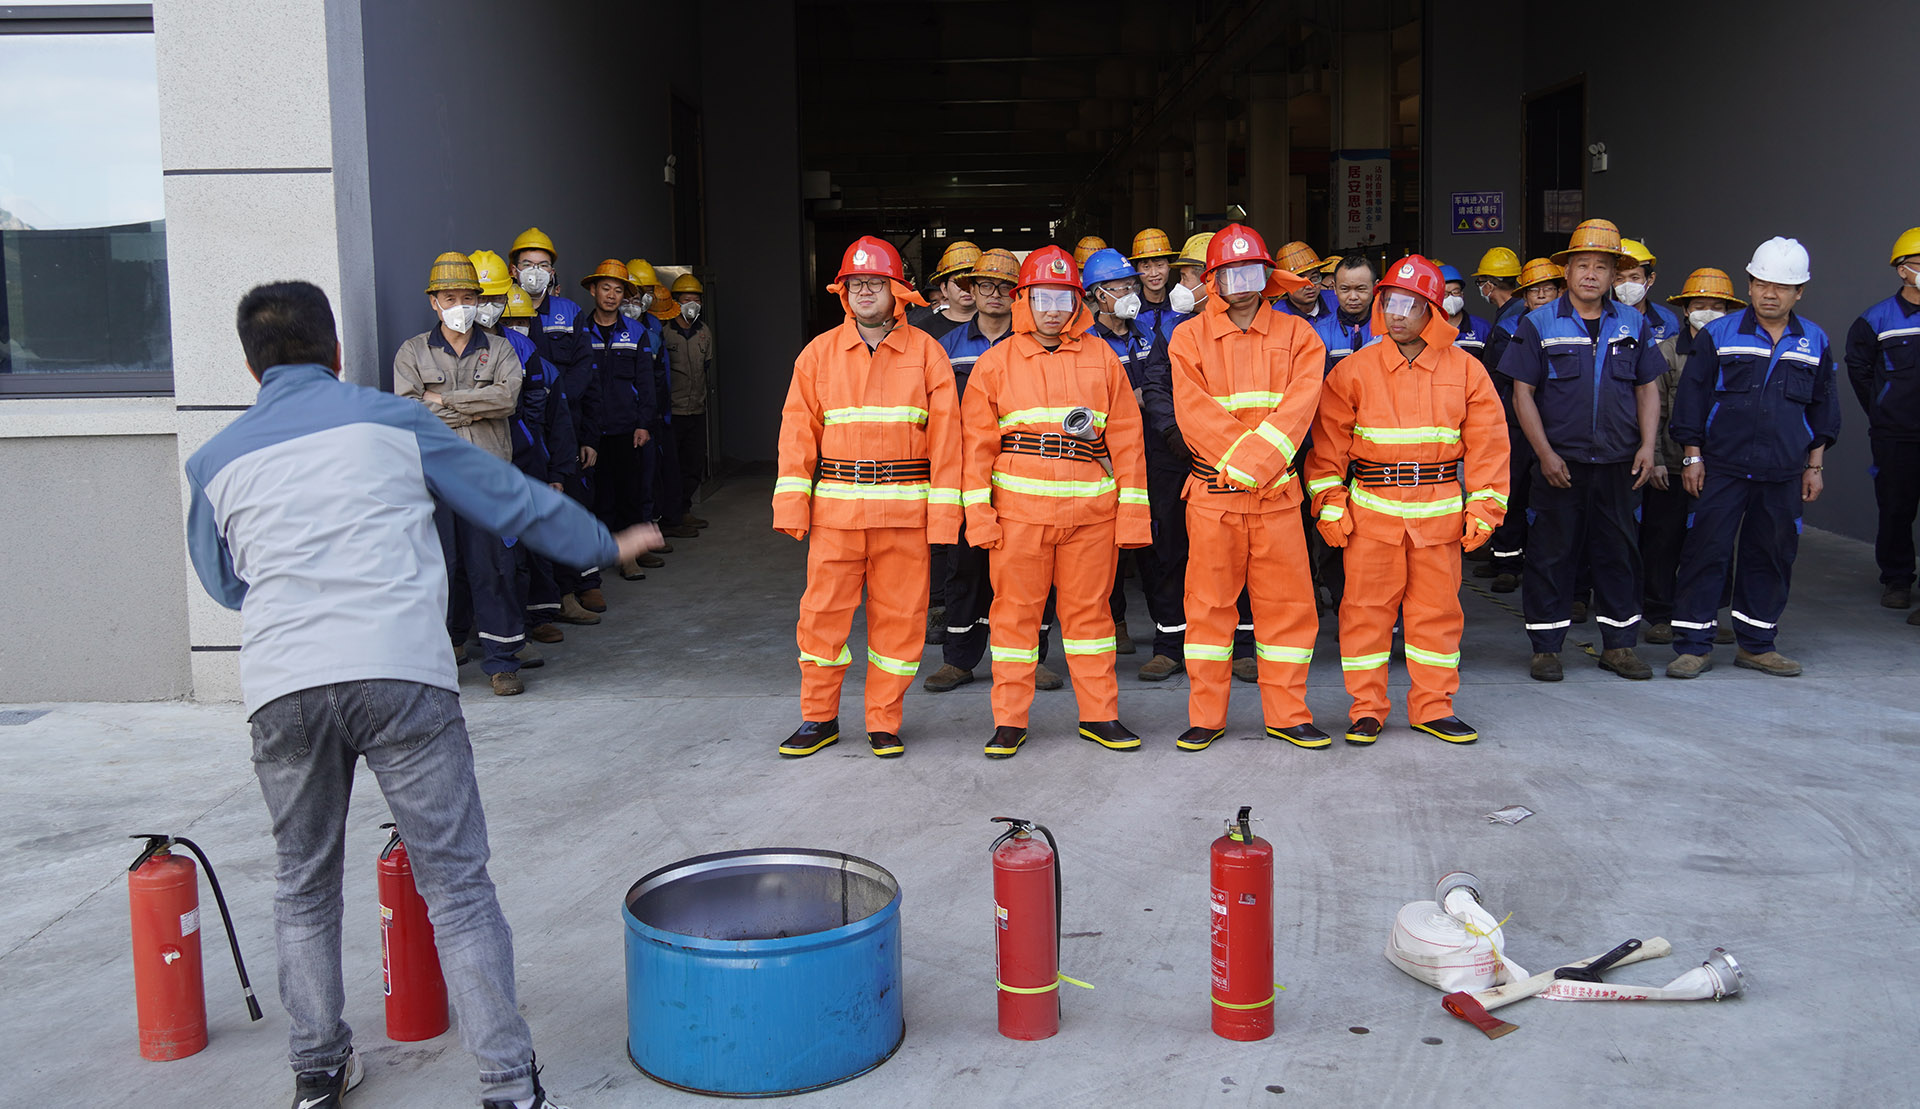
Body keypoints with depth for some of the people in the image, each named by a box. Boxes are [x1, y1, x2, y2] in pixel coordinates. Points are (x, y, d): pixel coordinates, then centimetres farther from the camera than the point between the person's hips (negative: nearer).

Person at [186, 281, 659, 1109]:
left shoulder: (216, 461, 15)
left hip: (281, 688, 2)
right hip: (401, 674, -2)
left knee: (303, 887, 21)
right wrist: (605, 545, 30)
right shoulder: (393, 421, 11)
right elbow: (512, 502, 15)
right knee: (457, 887, 2)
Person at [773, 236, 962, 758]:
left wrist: (943, 513, -6)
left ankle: (884, 722, 17)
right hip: (835, 508, 1)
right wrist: (791, 502, -3)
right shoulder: (820, 352, 8)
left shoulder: (925, 353, 3)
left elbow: (944, 436, 0)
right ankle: (819, 718, 19)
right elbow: (798, 430, 6)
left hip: (905, 509, -1)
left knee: (898, 615, 4)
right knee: (823, 612, 3)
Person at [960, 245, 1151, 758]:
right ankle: (1010, 721, 13)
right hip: (1019, 508, -1)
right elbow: (977, 443, 5)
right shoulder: (996, 363, 7)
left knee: (1088, 610, 7)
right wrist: (978, 513, -3)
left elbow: (1125, 439, 8)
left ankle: (1099, 716, 18)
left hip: (1090, 511, 1)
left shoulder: (1101, 358, 10)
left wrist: (1132, 513, 2)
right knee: (1015, 610, 3)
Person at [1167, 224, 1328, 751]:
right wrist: (1242, 459, -15)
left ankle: (1287, 714, 15)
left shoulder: (1297, 336, 8)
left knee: (1288, 603, 4)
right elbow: (1195, 414, -6)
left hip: (1277, 491, 1)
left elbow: (1298, 407, -6)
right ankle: (1206, 717, 13)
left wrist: (1253, 461, -18)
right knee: (1209, 603, 3)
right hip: (1212, 492, -1)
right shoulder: (1190, 338, 5)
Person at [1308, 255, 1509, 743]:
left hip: (1440, 509, 1)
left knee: (1437, 608, 7)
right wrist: (1329, 503, -2)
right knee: (1366, 606, 2)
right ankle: (1366, 708, 13)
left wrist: (1484, 507, 1)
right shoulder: (1354, 370, 2)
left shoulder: (1465, 370, 5)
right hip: (1371, 507, -1)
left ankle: (1433, 707, 19)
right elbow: (1328, 441, 3)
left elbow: (1487, 443, 6)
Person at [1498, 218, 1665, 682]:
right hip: (1560, 462, -3)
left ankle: (1619, 644, 19)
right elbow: (1522, 394, -3)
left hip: (1618, 463, 3)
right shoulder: (1539, 325, -1)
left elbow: (1648, 388, 12)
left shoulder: (1634, 325, 8)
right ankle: (1545, 647, 11)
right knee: (1552, 553, 2)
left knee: (1619, 551, 8)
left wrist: (1647, 445, -1)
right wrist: (1545, 452, -10)